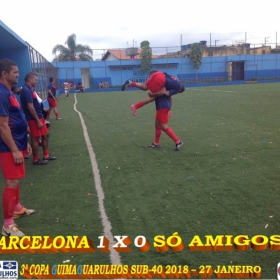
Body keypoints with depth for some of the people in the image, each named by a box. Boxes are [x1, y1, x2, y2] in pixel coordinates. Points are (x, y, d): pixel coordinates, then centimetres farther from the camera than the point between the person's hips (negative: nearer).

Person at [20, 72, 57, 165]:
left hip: (39, 117, 10)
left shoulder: (29, 89, 13)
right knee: (35, 138, 0)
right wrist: (38, 121, -21)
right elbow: (30, 107, -23)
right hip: (34, 119, -10)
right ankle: (36, 160, 12)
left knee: (45, 134, 16)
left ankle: (46, 155, 26)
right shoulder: (26, 90, -19)